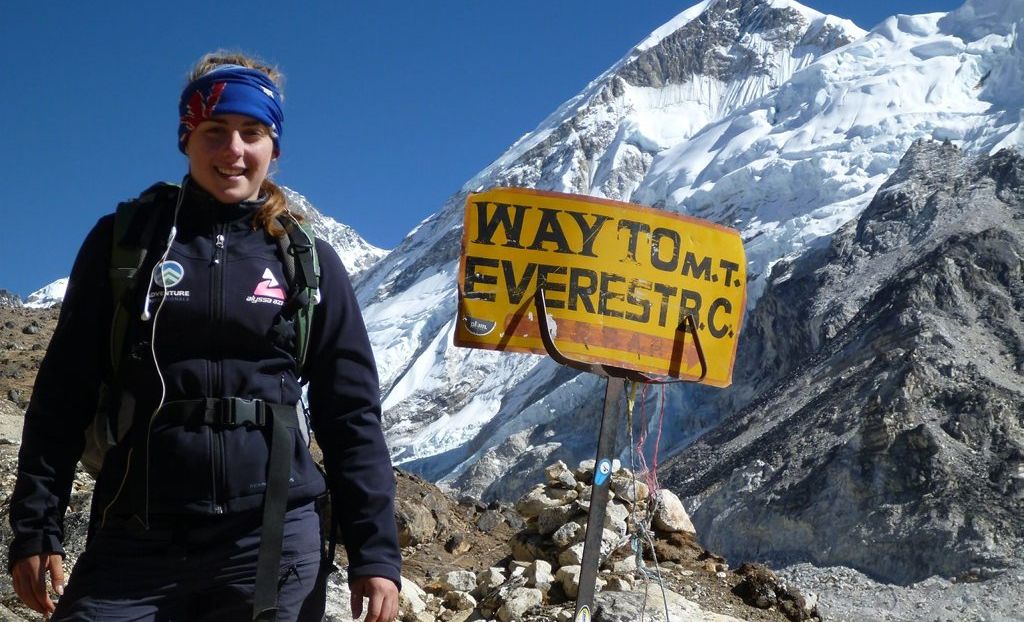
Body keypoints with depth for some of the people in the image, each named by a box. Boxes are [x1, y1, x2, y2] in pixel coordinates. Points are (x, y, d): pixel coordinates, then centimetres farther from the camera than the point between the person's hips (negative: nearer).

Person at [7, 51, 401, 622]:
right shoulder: (124, 240, 6)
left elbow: (351, 416, 6)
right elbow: (64, 393, 7)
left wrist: (376, 552, -1)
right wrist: (36, 527, 0)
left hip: (275, 541, 0)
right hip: (134, 544, 0)